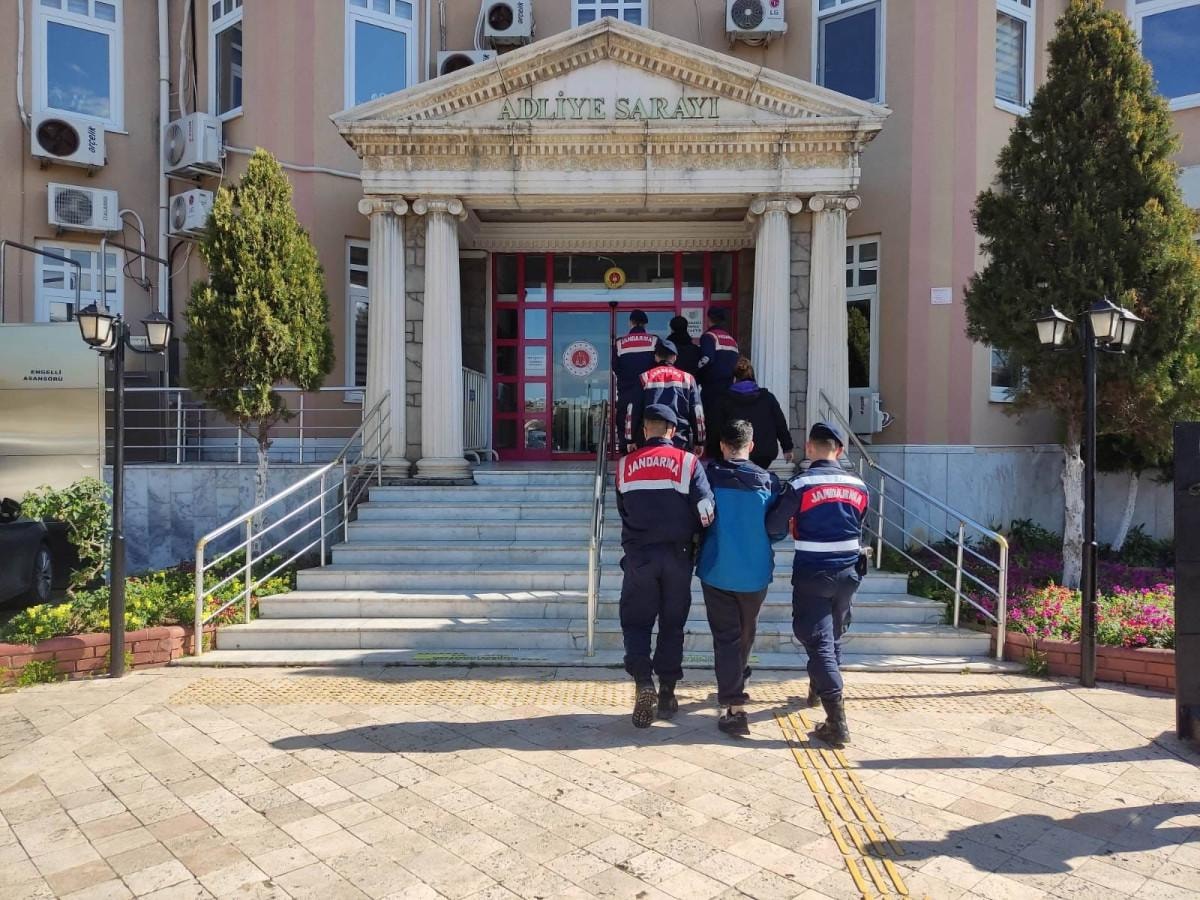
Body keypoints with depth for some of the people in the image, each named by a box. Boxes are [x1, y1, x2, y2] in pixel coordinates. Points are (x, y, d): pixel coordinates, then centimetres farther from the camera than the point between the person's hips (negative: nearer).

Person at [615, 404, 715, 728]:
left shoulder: (625, 465, 2)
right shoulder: (688, 462, -4)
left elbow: (622, 510, 11)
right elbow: (706, 510, -13)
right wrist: (691, 535, 5)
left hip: (638, 556, 0)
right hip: (676, 555, 0)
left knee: (636, 621, 9)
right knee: (672, 623, 12)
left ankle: (643, 681, -11)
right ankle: (667, 692, 18)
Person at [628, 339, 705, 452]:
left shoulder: (645, 378, 5)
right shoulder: (687, 378, 7)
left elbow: (633, 412, 4)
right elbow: (697, 413, 6)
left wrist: (630, 439, 12)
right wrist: (699, 442, 12)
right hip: (681, 440, 0)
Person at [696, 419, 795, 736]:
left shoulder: (709, 475, -8)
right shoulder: (769, 481, -6)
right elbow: (777, 531, -3)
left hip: (716, 572, -2)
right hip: (756, 574, 2)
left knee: (726, 637, 2)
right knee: (745, 635, 22)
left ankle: (734, 707, -8)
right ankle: (736, 686, 43)